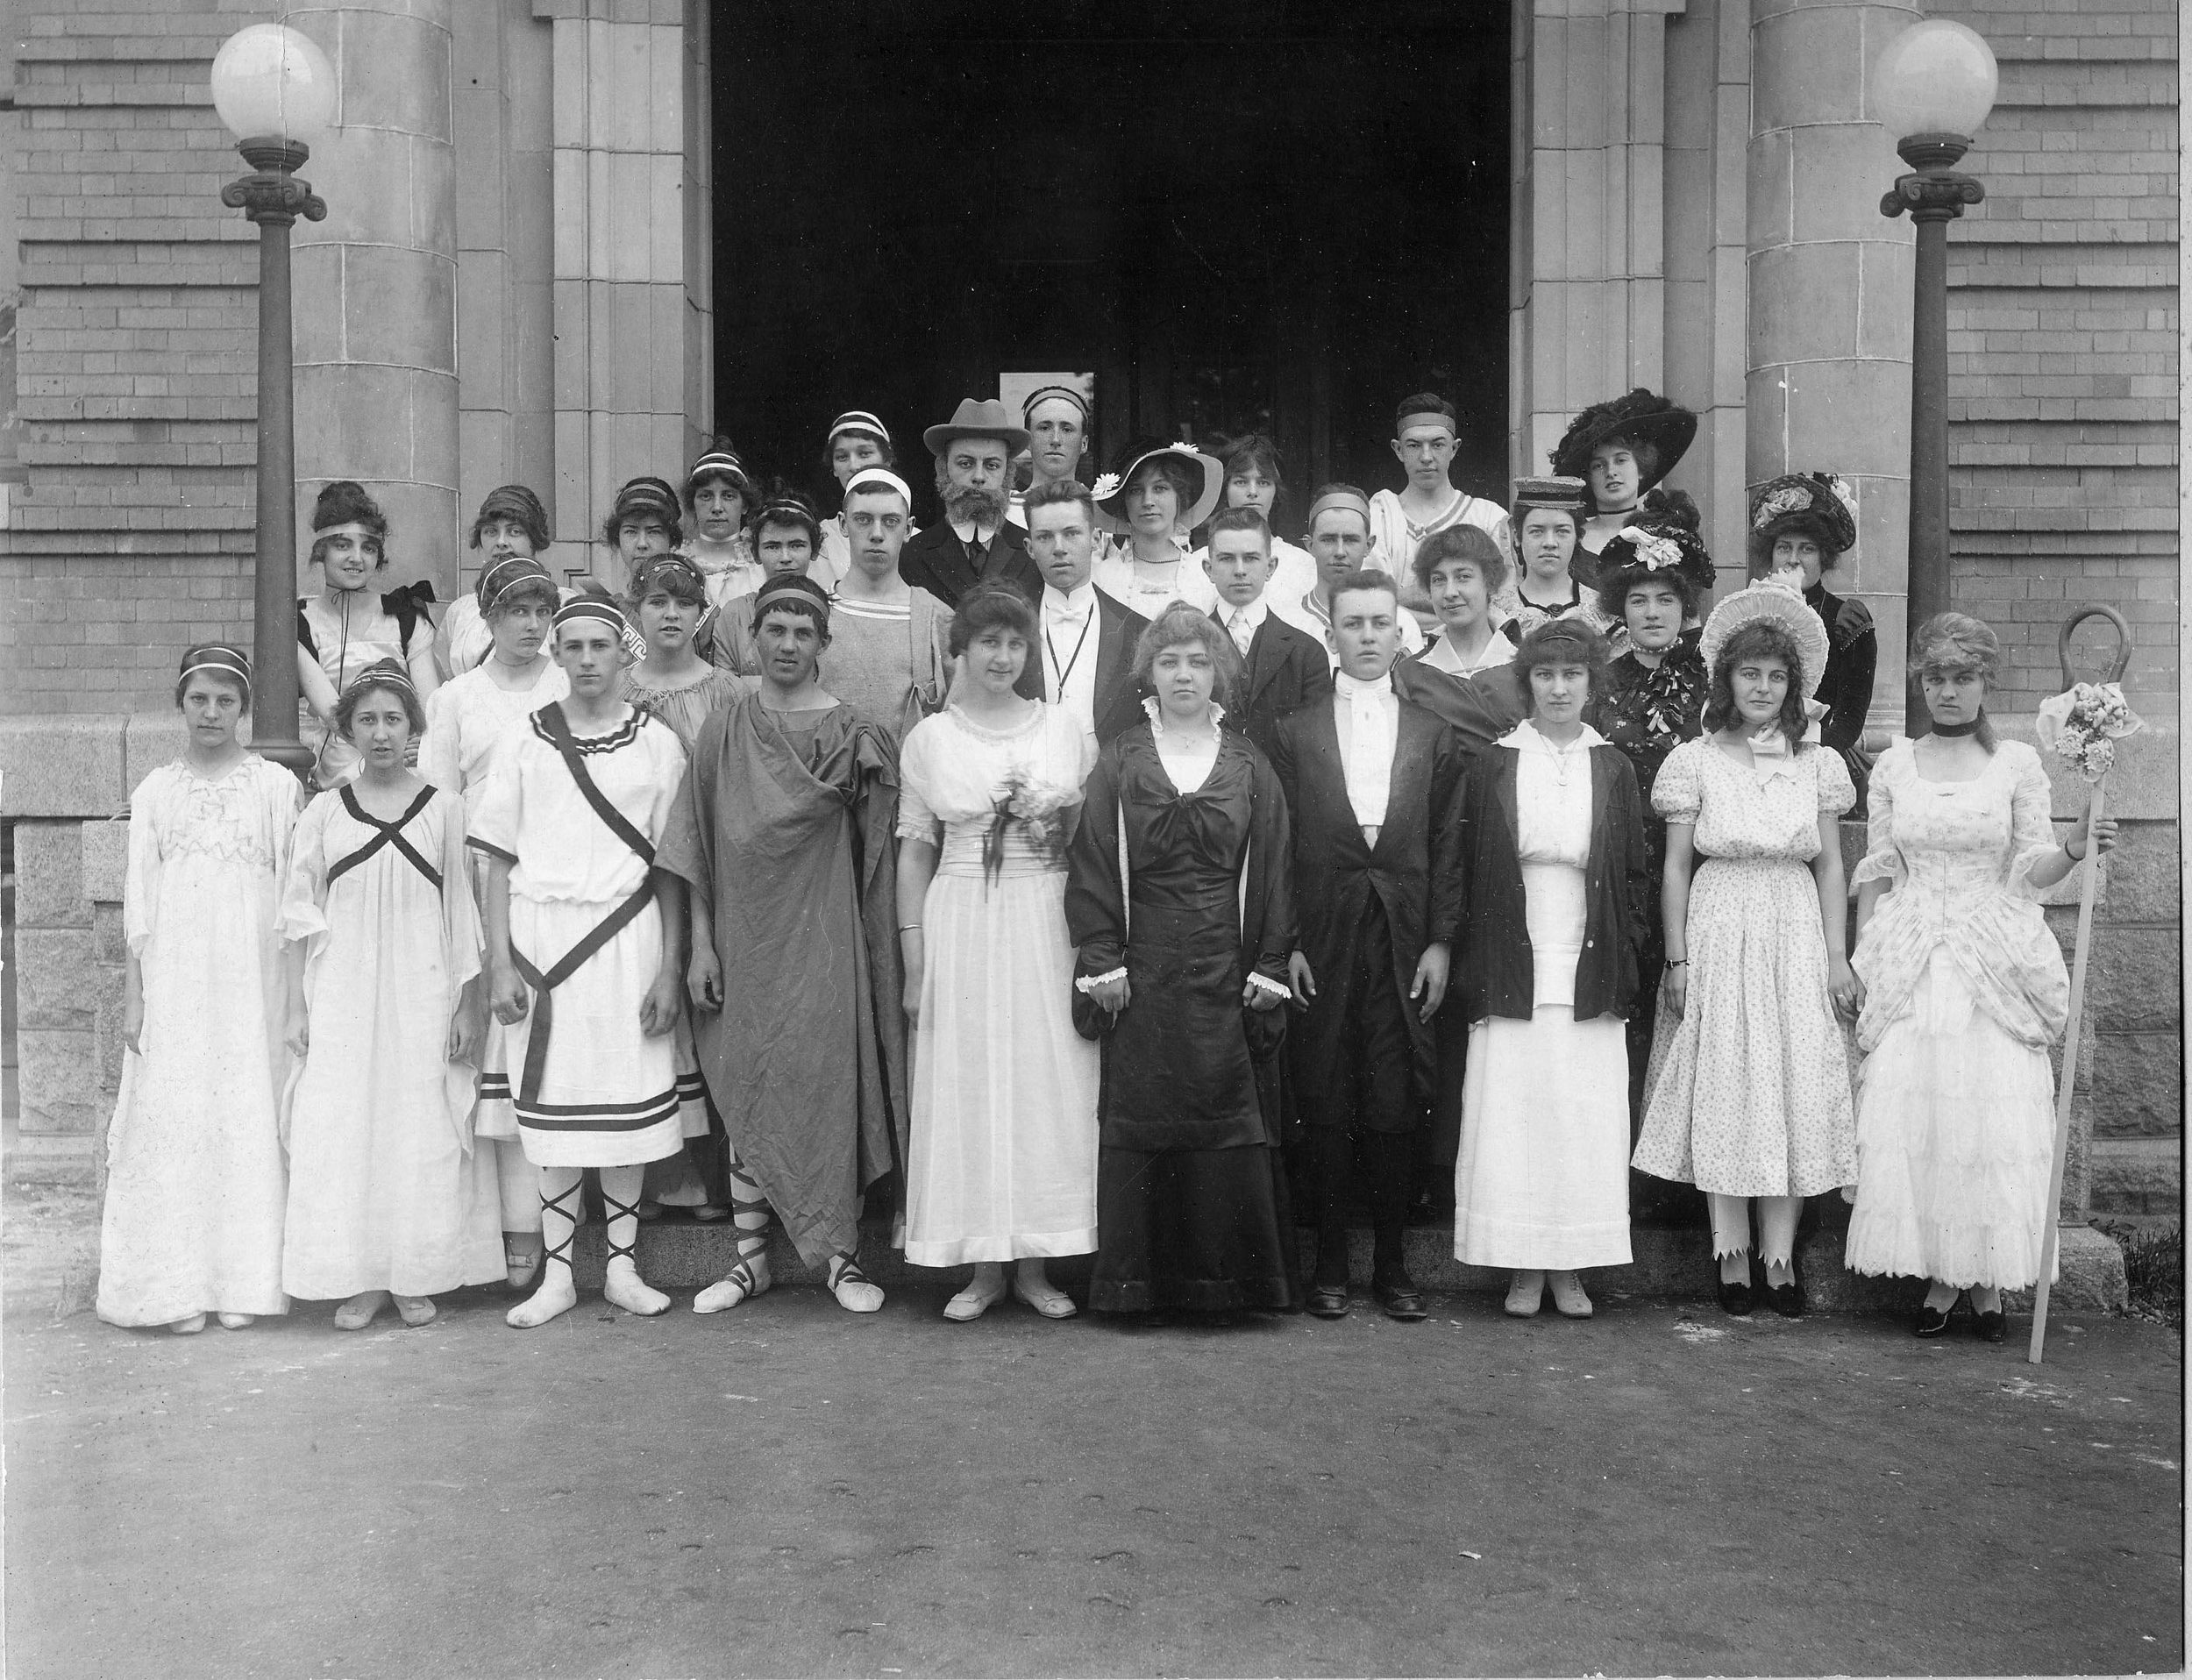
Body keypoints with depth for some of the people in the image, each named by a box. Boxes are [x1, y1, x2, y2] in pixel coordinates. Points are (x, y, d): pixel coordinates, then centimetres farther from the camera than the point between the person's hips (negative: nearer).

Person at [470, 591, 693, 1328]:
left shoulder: (656, 743, 3)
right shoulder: (525, 741, 5)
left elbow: (670, 866, 3)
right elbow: (499, 860, 5)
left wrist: (670, 969, -2)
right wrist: (500, 962, -2)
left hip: (627, 936, 0)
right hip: (542, 937, 0)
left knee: (628, 1108, 3)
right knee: (552, 1109, 2)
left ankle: (622, 1267, 15)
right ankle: (556, 1275, 12)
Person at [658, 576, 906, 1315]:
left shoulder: (854, 734, 1)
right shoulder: (723, 731, 6)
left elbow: (876, 844, 2)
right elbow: (699, 846, 5)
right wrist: (701, 943, 0)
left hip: (822, 936, -2)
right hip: (743, 934, 2)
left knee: (831, 1083, -2)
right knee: (742, 1093, 5)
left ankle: (840, 1255, 9)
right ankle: (750, 1256, 15)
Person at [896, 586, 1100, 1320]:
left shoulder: (1064, 728, 6)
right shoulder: (930, 738, 5)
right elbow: (915, 852, 5)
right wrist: (915, 958, 1)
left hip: (1049, 922, 1)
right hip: (963, 921, 0)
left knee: (1049, 1085, 1)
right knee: (968, 1087, 1)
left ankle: (1035, 1264, 12)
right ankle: (985, 1265, 11)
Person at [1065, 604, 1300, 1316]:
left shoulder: (1250, 768, 8)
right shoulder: (1119, 764, 5)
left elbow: (1271, 873, 6)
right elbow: (1094, 867, 2)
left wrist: (1268, 967, -1)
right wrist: (1102, 961, -7)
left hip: (1226, 972, 1)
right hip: (1142, 973, 0)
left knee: (1231, 1119, -1)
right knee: (1139, 1124, 0)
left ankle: (1235, 1282, 8)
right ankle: (1135, 1285, 9)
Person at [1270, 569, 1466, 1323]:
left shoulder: (1433, 734, 9)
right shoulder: (1294, 732, 6)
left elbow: (1448, 845, 6)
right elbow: (1279, 845, 3)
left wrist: (1440, 942, -1)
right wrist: (1285, 943, -5)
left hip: (1404, 944, 1)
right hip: (1322, 944, 0)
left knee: (1396, 1111, 2)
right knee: (1325, 1111, 3)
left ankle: (1392, 1264, 13)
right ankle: (1330, 1264, 13)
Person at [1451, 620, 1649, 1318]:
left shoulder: (1612, 770, 7)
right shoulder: (1494, 767, 3)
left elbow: (1636, 877, 9)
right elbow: (1469, 874, 3)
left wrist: (1622, 967, 2)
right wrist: (1474, 971, -2)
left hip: (1589, 977, 1)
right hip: (1513, 977, -1)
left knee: (1586, 1122, 1)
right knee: (1511, 1116, -2)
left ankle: (1570, 1268, 10)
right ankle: (1524, 1268, 8)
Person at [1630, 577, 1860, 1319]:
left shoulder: (1817, 763, 7)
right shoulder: (1695, 761, 0)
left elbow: (1831, 867, 7)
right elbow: (1675, 867, 0)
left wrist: (1837, 959, 1)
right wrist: (1678, 961, -5)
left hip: (1797, 935, 2)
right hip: (1718, 930, -2)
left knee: (1797, 1086, 0)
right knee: (1723, 1089, 0)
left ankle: (1779, 1252, 6)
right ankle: (1732, 1254, 6)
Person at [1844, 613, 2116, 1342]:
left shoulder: (2017, 764, 2)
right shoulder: (1894, 765, 8)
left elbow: (2030, 871, -1)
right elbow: (1875, 872, 10)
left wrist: (2075, 850, -21)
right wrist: (1860, 959, 6)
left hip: (1994, 963, -1)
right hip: (1909, 965, 1)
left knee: (1996, 1118, -5)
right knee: (1910, 1117, -3)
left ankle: (1989, 1281, 8)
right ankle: (1937, 1277, 7)